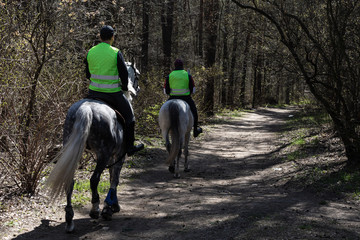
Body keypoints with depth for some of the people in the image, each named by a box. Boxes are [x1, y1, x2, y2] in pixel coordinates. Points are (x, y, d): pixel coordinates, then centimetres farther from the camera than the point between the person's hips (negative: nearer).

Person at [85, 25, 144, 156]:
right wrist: (124, 87, 9)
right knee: (129, 115, 13)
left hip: (94, 92, 4)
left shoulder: (90, 52, 1)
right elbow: (124, 73, -10)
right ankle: (129, 146, 15)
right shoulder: (116, 53, -12)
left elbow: (88, 74, 8)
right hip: (113, 93, -4)